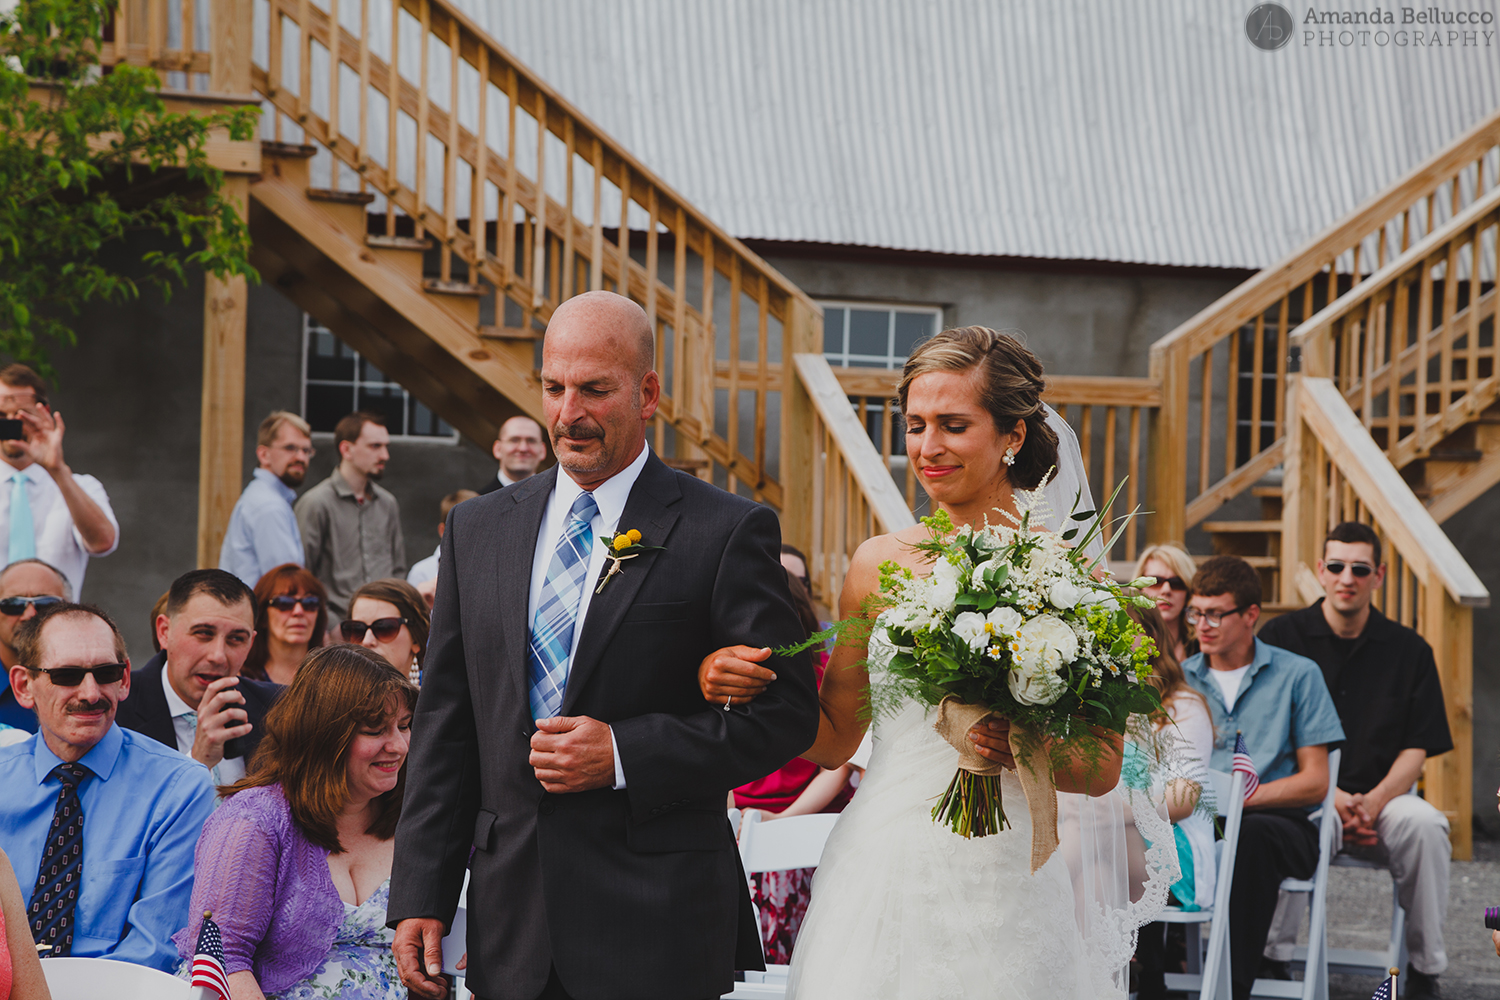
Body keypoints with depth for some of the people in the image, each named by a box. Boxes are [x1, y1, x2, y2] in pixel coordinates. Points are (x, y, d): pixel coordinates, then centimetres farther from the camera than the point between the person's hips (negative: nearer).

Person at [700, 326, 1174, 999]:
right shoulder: (879, 563, 7)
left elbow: (1103, 768, -1)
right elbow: (835, 738, 13)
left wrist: (1025, 748, -21)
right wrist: (743, 691, -3)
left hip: (1003, 887, -3)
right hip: (882, 866, 3)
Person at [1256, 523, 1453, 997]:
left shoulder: (1409, 650, 10)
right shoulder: (1281, 637, 4)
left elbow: (1417, 747, 7)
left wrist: (1373, 801, -13)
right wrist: (1331, 796, -14)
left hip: (1381, 795, 2)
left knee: (1425, 825, -30)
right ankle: (1274, 955, -27)